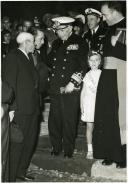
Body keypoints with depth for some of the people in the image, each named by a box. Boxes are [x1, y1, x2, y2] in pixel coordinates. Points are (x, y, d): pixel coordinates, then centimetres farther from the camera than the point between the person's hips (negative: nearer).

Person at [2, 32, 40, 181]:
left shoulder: (28, 59, 18)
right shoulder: (12, 57, -9)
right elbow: (9, 84, -15)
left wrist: (36, 104, 12)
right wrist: (11, 108, -21)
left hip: (32, 108, 9)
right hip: (20, 109, -9)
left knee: (30, 141, 16)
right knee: (16, 144, -4)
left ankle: (21, 172, 30)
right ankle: (10, 177, 6)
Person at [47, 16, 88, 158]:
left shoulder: (79, 43, -3)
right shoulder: (56, 44, 16)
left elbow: (83, 66, -9)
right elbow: (49, 62, 22)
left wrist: (73, 83, -15)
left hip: (70, 89, -5)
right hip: (55, 89, 5)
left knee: (69, 121, 1)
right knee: (54, 120, 8)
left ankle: (68, 150, 15)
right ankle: (55, 148, 23)